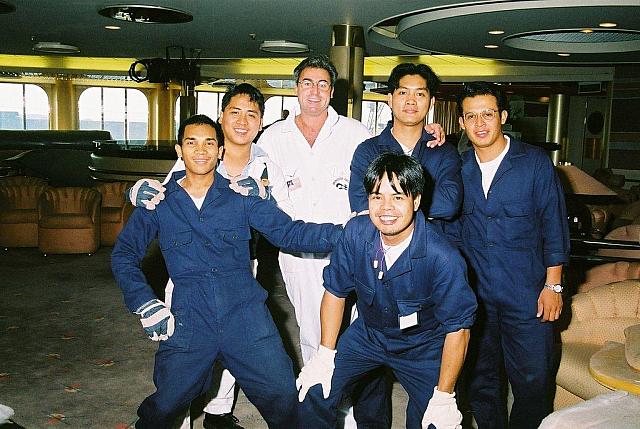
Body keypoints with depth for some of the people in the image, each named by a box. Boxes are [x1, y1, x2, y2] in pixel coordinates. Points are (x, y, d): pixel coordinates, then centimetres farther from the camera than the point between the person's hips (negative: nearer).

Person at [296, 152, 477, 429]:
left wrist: (444, 398, -17)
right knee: (313, 394, -7)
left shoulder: (443, 259, -31)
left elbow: (457, 328, -20)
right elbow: (335, 291, -5)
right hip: (367, 334, 3)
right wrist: (325, 354, -6)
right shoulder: (356, 233, -20)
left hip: (422, 348, -2)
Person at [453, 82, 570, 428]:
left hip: (526, 295, -3)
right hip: (473, 293, 3)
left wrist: (553, 285, -5)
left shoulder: (535, 161, -5)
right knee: (480, 379, 15)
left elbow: (554, 225, -3)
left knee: (532, 381, 3)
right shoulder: (458, 167, 3)